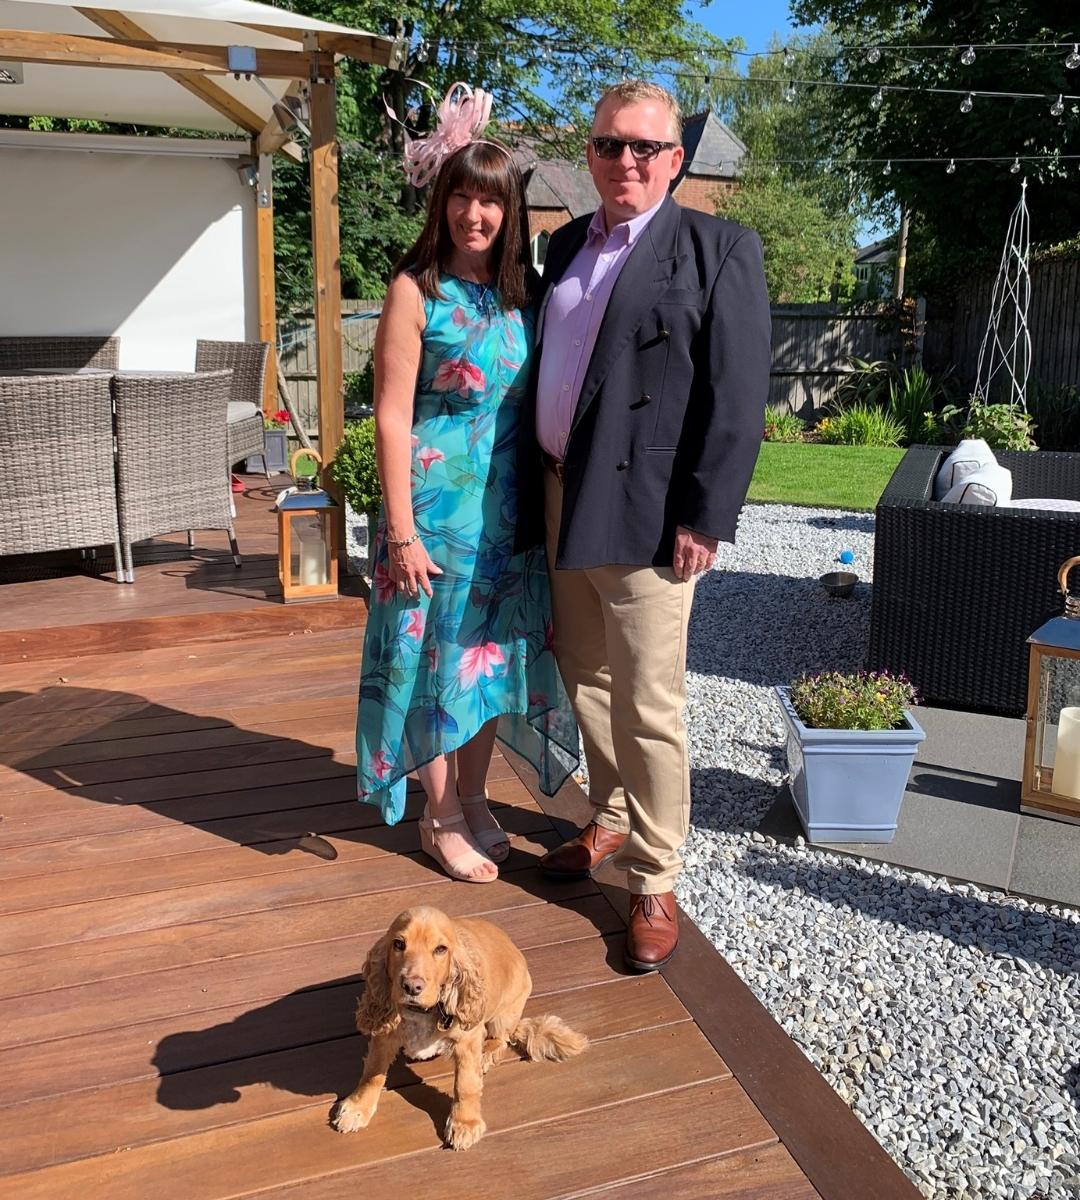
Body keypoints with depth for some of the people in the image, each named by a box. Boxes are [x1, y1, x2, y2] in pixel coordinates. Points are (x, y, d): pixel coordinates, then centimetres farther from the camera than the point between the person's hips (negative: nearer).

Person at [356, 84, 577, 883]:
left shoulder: (522, 292, 6)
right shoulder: (417, 291, -8)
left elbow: (536, 404, 10)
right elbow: (391, 418, -11)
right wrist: (401, 531, -15)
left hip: (507, 508, 5)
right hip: (438, 503, -5)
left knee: (494, 651, 12)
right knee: (439, 654, 5)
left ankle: (473, 797, 31)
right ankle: (442, 817, 23)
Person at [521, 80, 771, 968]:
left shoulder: (718, 249, -4)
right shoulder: (567, 246, 15)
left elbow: (737, 398, -11)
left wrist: (704, 519, -15)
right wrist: (542, 488, 11)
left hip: (644, 515, -7)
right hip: (563, 502, 7)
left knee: (648, 707, -1)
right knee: (587, 682, 18)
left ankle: (654, 882, 16)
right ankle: (611, 824, 38)